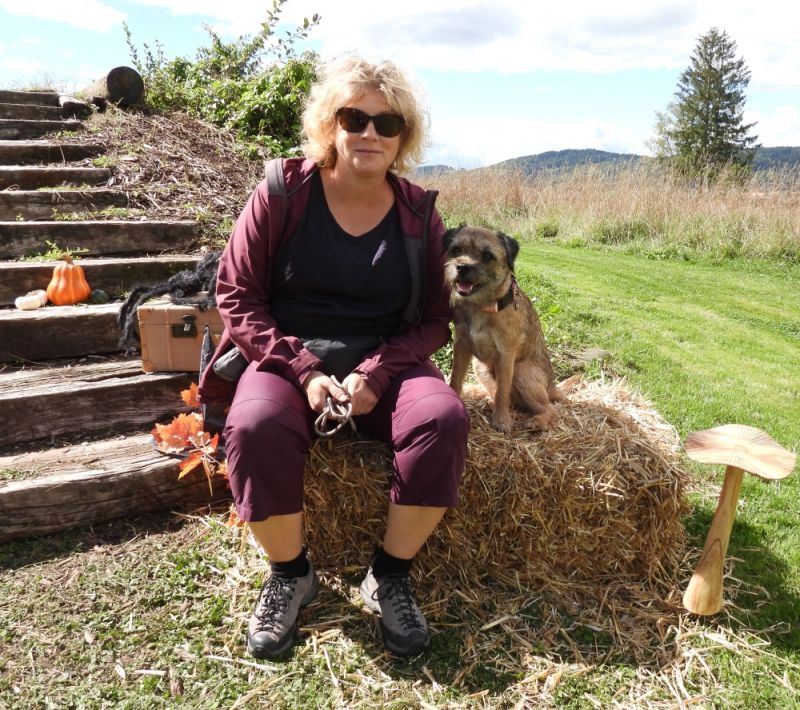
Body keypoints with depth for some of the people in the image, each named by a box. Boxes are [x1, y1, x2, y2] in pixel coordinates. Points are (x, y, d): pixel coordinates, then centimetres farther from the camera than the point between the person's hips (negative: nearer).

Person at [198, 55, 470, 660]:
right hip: (289, 358, -1)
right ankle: (291, 574, -4)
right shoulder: (283, 193, -5)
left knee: (445, 418, -28)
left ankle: (390, 576, -6)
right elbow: (236, 296, -4)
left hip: (385, 364, 2)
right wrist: (303, 369, -16)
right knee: (256, 428, -33)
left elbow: (434, 318, 3)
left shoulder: (419, 212, 1)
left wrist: (377, 372, -15)